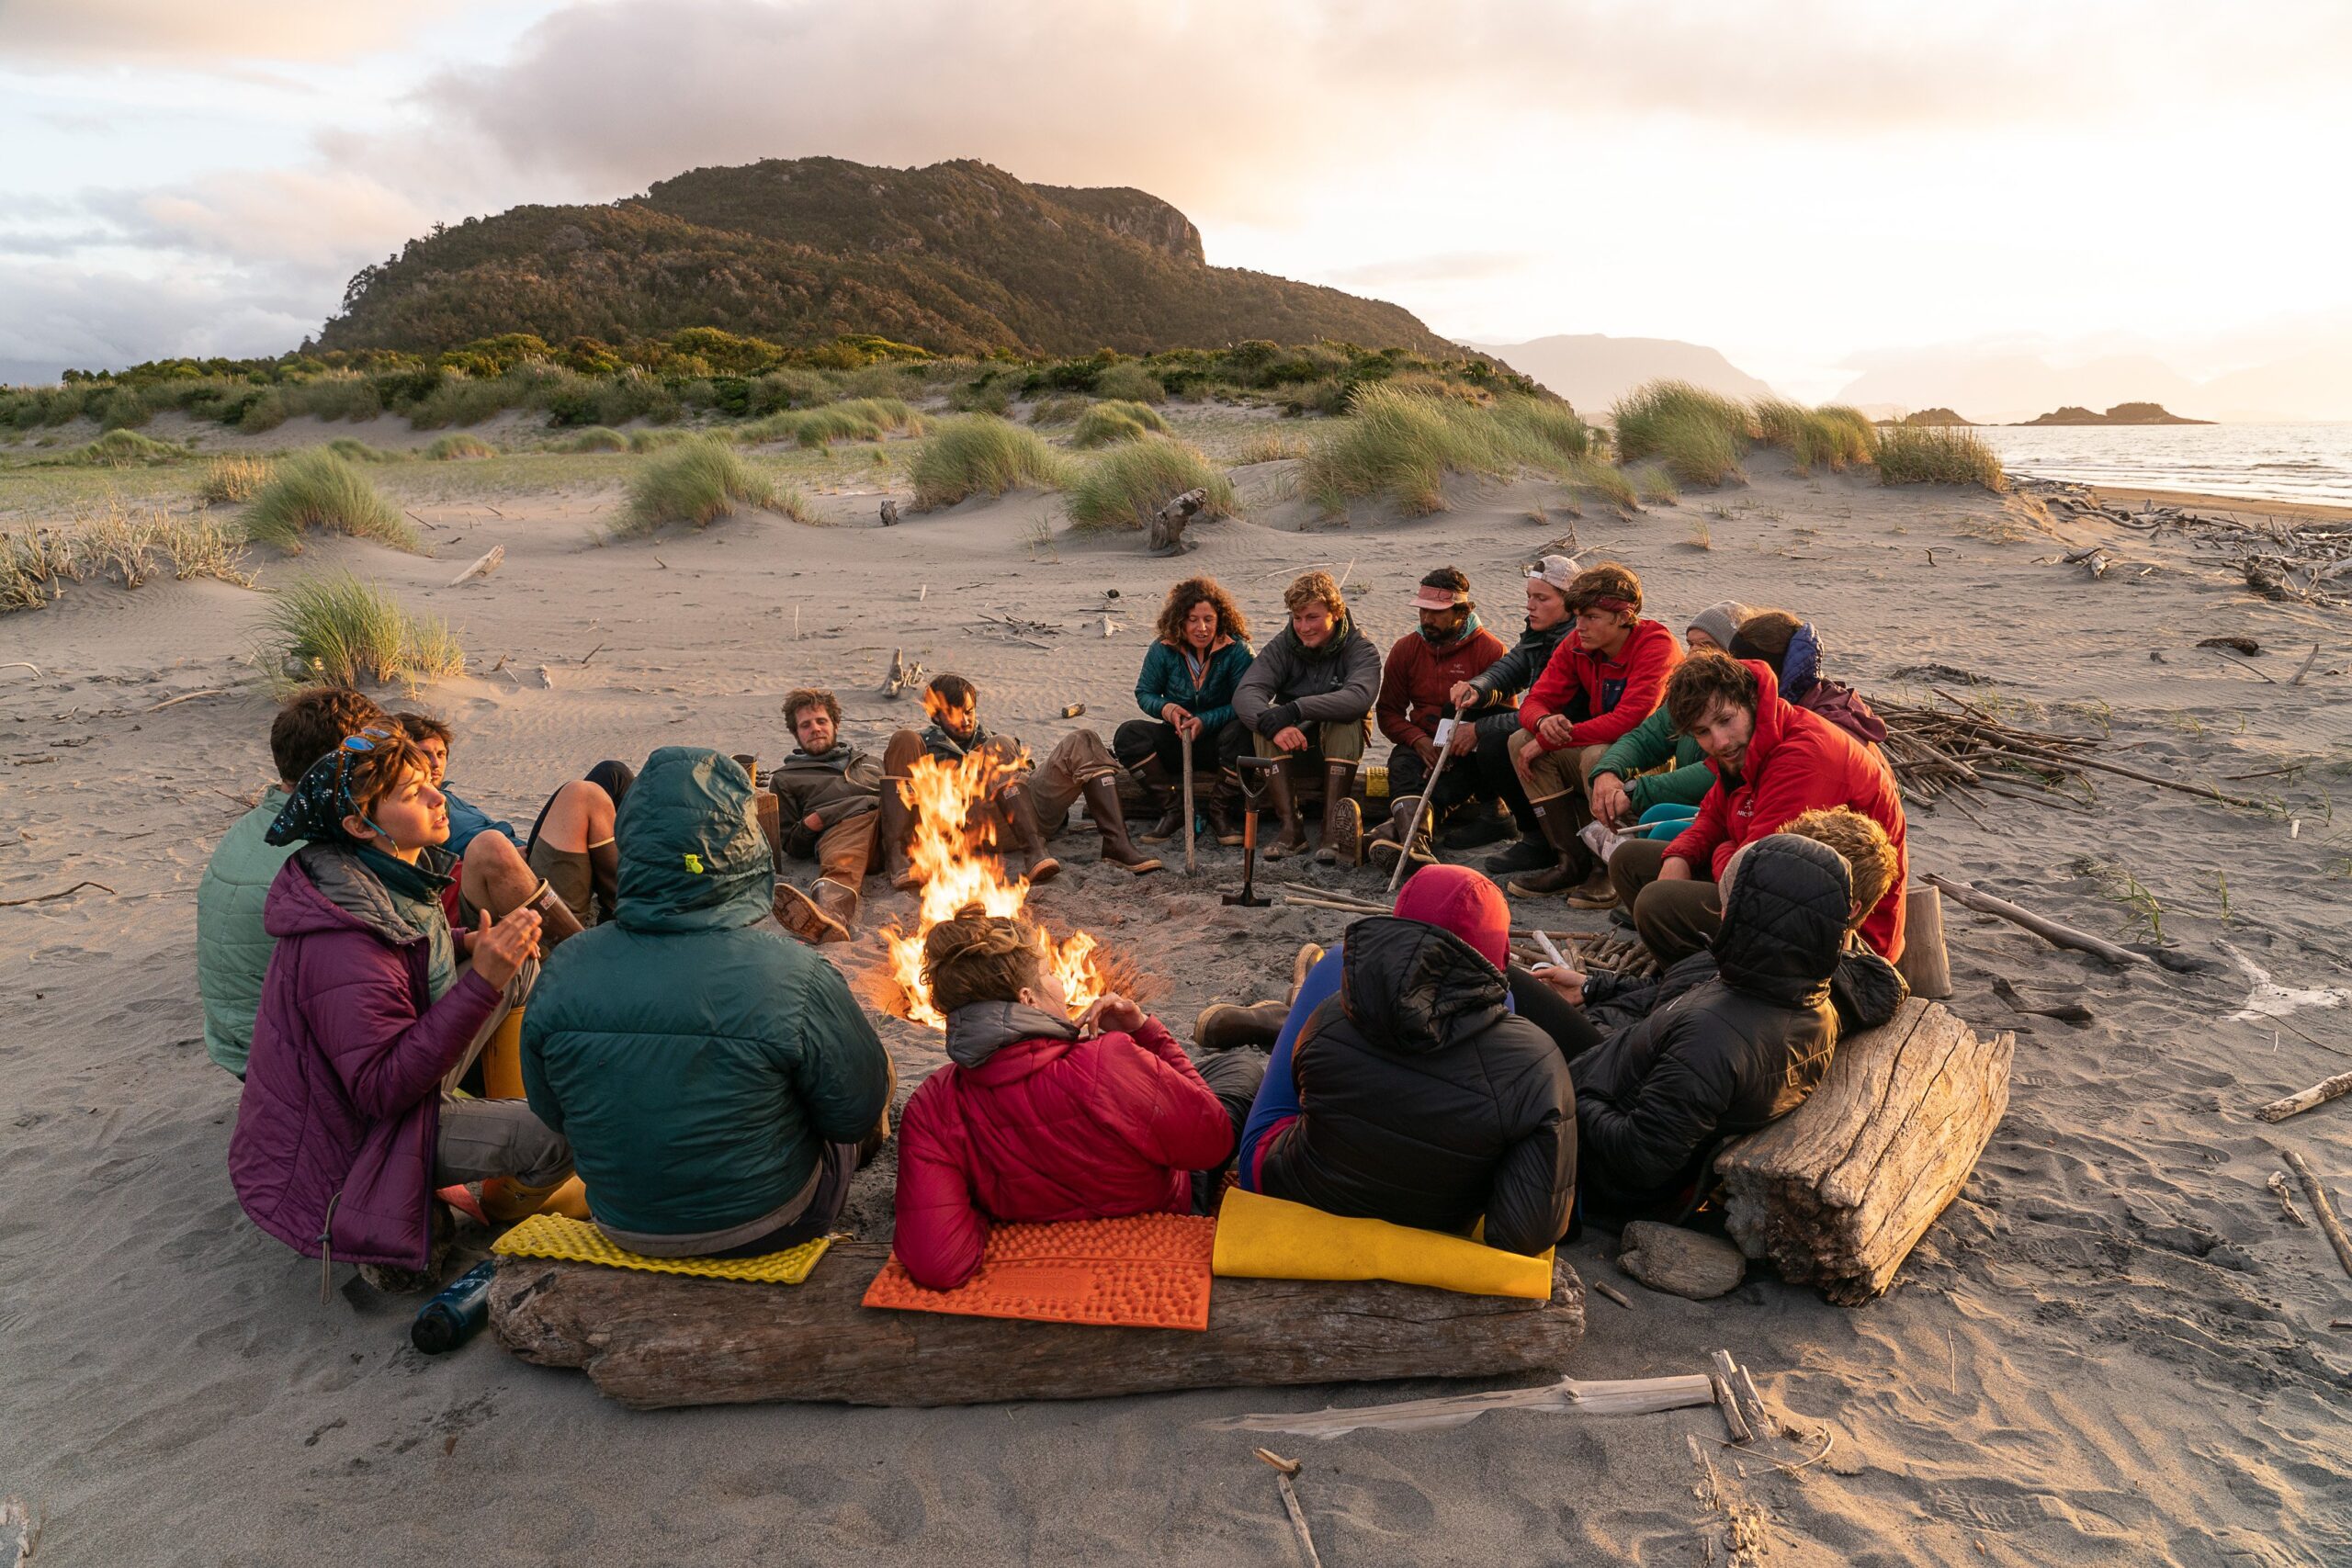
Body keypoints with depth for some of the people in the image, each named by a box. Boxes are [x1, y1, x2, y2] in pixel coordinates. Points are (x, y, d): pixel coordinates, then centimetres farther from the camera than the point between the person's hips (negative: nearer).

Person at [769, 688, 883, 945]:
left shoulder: (870, 761, 41)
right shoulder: (786, 778, 32)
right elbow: (791, 846, 24)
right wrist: (809, 825, 0)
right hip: (842, 827, -3)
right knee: (841, 864, -40)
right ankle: (832, 915, -79)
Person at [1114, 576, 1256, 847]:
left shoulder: (1237, 650, -12)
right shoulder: (1163, 650, -4)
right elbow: (1144, 692, 6)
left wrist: (1206, 720, -26)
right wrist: (1166, 709, -16)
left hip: (1218, 740, -3)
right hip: (1177, 742, 3)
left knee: (1241, 733, -37)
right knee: (1129, 733, -22)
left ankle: (1219, 811, -15)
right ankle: (1173, 809, -14)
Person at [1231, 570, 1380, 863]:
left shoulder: (1359, 648, -12)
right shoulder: (1282, 646, -5)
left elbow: (1359, 696, -35)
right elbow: (1244, 694, -21)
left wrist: (1295, 709, -44)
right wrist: (1272, 723, -44)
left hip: (1340, 746, -2)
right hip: (1291, 742, 2)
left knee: (1346, 719, -32)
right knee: (1264, 723, -28)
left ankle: (1332, 827, -38)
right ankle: (1291, 827, -34)